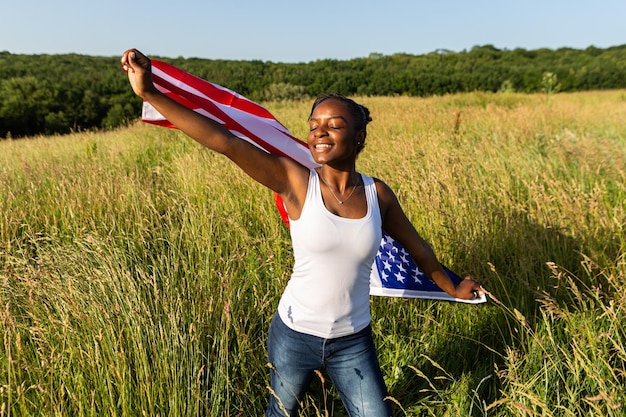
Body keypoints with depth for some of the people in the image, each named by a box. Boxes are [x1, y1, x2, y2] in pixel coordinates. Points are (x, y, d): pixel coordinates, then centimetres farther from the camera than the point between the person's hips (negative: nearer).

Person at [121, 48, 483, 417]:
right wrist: (150, 93, -32)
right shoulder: (295, 181, -16)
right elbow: (224, 141, -26)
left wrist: (452, 288, 21)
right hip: (294, 336, -1)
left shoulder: (378, 194, -8)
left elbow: (415, 245, 7)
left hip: (353, 343, 2)